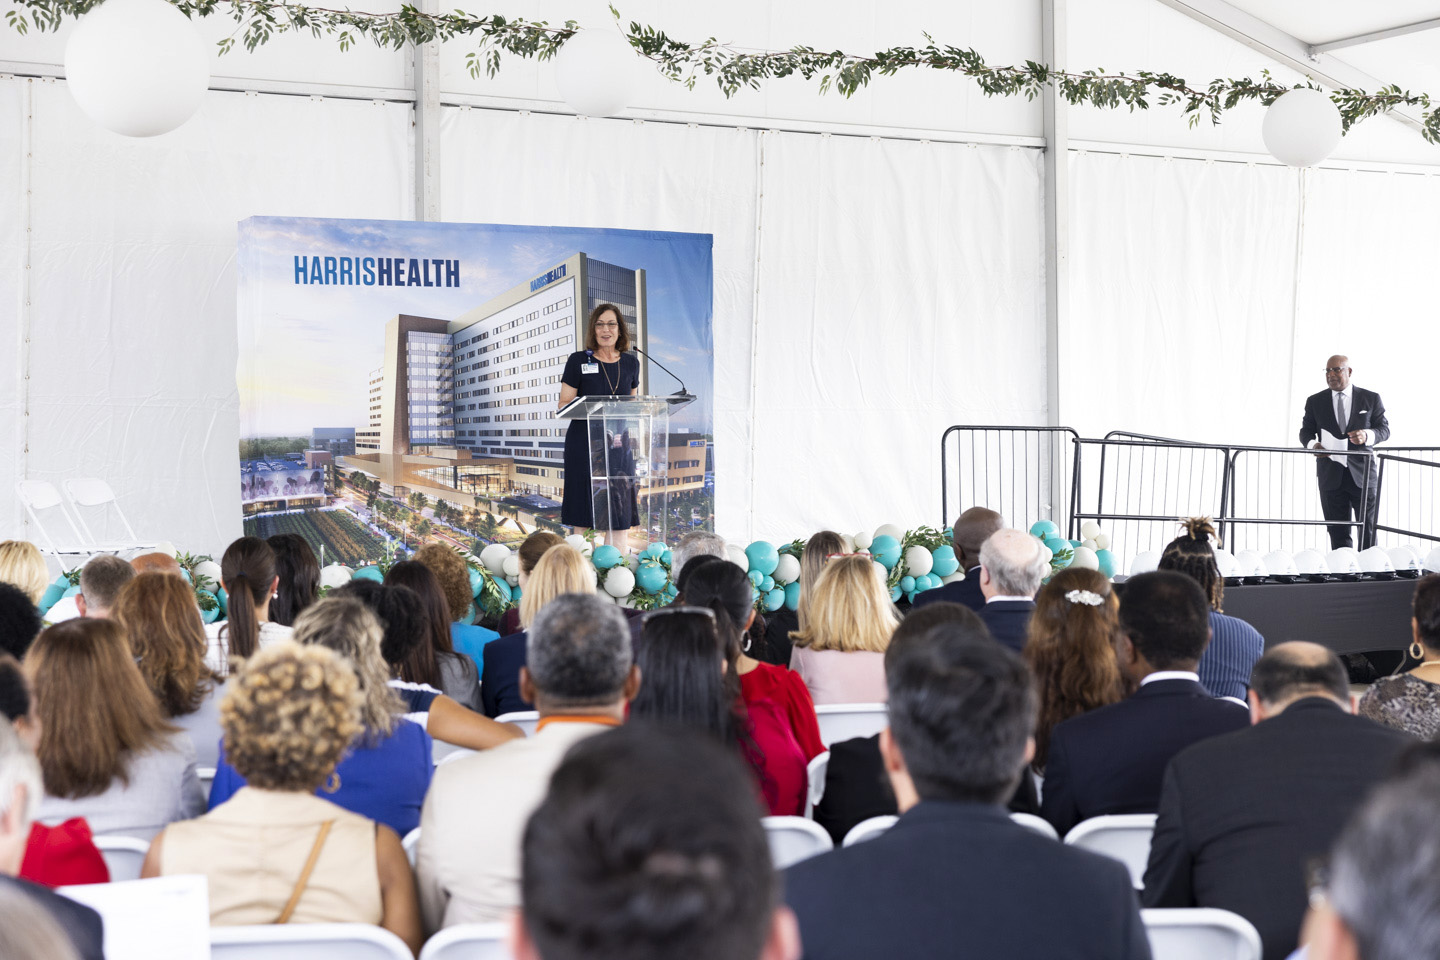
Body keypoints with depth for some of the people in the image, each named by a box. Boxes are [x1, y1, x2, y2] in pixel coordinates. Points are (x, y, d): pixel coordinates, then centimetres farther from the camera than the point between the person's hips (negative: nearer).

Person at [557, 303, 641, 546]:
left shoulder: (630, 362, 11)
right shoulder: (578, 361, 1)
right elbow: (563, 405, 0)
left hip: (618, 444, 3)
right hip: (584, 443, -3)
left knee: (620, 516, 0)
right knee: (583, 517, -3)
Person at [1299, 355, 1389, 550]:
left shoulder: (1371, 398, 5)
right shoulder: (1314, 401, 9)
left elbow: (1384, 429, 6)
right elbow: (1305, 431, 12)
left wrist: (1367, 436, -16)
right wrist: (1312, 443, -12)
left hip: (1363, 474, -1)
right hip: (1331, 476, 1)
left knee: (1368, 532, 1)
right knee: (1338, 534, 4)